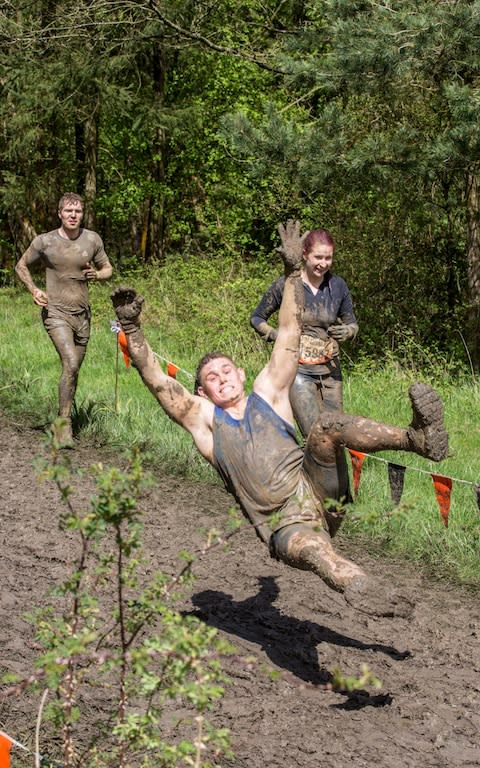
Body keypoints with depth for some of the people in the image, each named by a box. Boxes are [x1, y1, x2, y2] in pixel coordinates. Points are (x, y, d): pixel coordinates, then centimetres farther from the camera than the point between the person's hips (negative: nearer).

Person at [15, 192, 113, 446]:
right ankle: (64, 423, -14)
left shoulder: (92, 239, 2)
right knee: (70, 365, -21)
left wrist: (97, 275, -9)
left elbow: (108, 269, 14)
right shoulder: (44, 241, -4)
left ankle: (65, 416, 27)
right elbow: (21, 266, 11)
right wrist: (33, 289, -5)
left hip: (83, 313, 4)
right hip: (56, 312, -4)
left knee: (74, 369, 11)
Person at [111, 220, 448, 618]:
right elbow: (156, 379, 5)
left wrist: (293, 271, 8)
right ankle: (367, 595, -66)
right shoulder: (204, 419, 16)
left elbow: (289, 333, 14)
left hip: (313, 491, 2)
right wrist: (132, 328, -6)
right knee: (308, 549, -38)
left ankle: (418, 436, -40)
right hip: (283, 525, -2)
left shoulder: (266, 395, 19)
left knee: (326, 425, -24)